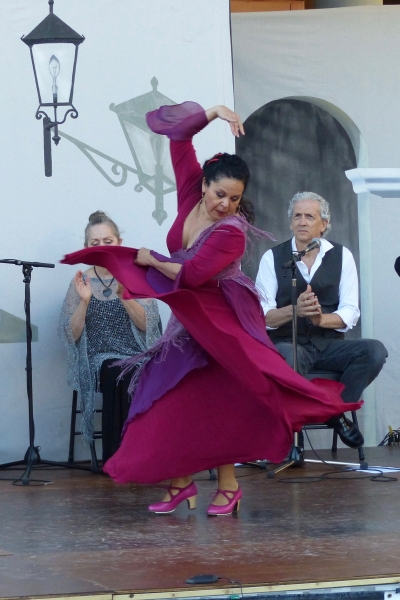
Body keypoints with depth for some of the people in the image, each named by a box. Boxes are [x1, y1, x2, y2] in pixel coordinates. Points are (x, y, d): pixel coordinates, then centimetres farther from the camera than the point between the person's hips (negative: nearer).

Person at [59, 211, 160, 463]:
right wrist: (84, 302, -14)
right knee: (119, 374, -34)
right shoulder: (81, 282, 9)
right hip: (100, 359, 0)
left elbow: (146, 324, -4)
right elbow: (71, 335, 1)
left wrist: (124, 295, -19)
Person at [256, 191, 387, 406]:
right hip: (288, 342, -3)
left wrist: (321, 318, -20)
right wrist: (294, 310, -24)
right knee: (288, 359, -40)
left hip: (329, 344, 3)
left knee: (375, 351, -25)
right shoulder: (272, 258, 4)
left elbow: (350, 312, 1)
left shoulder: (342, 256, 9)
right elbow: (262, 315, -4)